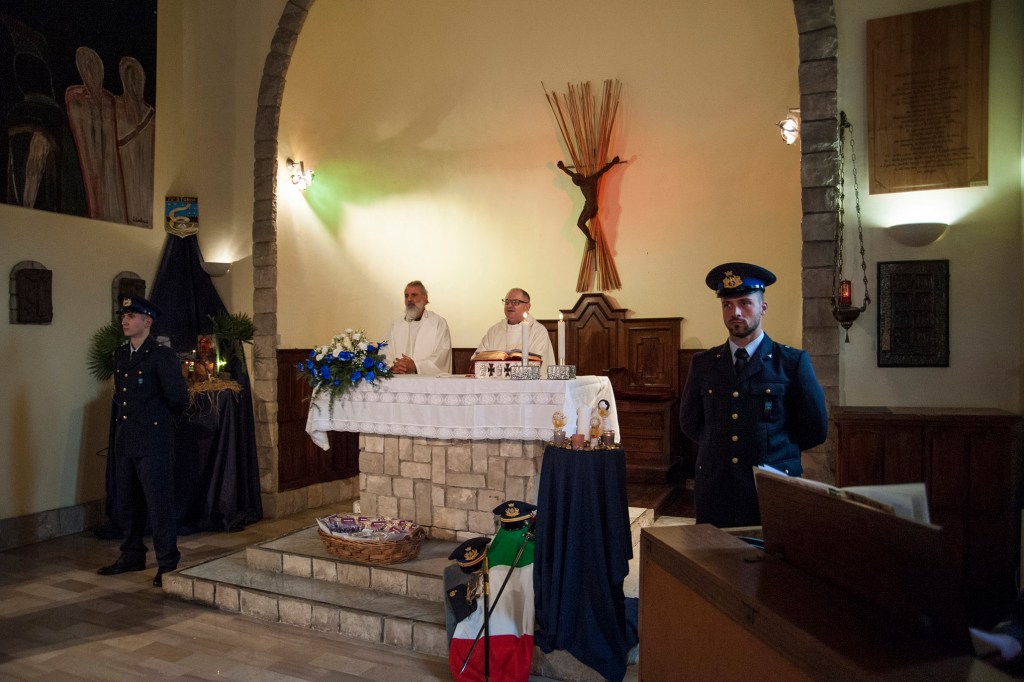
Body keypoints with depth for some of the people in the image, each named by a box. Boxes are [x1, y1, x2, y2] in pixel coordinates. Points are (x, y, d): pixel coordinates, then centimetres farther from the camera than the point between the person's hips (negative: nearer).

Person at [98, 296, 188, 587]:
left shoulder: (162, 355, -11)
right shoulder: (120, 355, 12)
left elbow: (178, 398, -13)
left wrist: (158, 416, 3)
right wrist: (124, 416, 15)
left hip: (153, 440, -8)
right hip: (125, 441, 8)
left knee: (159, 504, -2)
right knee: (128, 503, 17)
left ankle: (167, 563, 8)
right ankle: (132, 555, 32)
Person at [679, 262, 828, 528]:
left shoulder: (793, 362, -2)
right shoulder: (703, 363, 7)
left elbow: (815, 429, 1)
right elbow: (690, 423, 15)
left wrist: (776, 450, 8)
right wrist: (719, 450, 6)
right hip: (715, 494, 2)